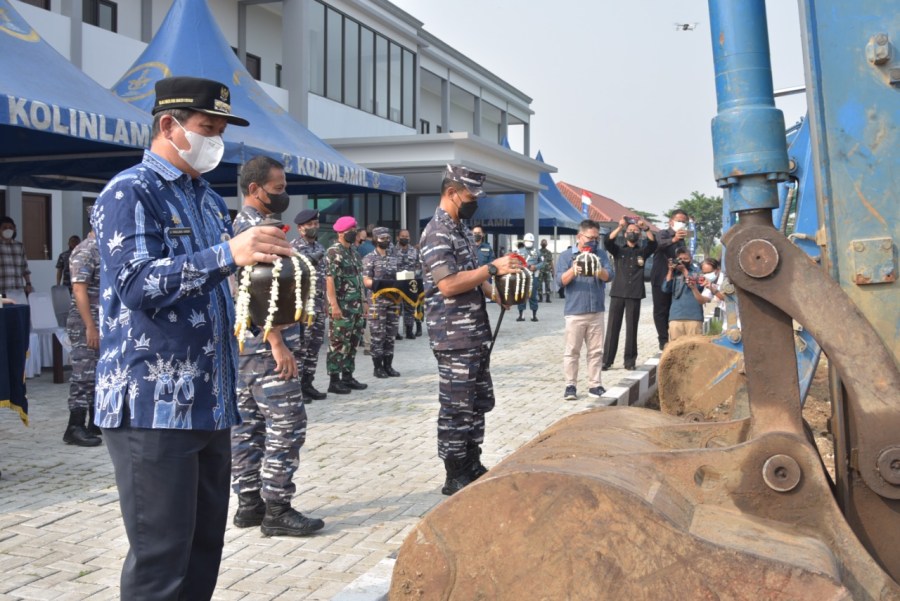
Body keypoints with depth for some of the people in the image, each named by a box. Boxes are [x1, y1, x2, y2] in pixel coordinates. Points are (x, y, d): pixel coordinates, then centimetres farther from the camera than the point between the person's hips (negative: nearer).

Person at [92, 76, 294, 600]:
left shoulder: (210, 200, 17)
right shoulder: (131, 193, -7)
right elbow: (137, 284, -21)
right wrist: (228, 254, -31)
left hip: (210, 404, 8)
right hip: (153, 405, -8)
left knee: (205, 547, 12)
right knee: (161, 557, -4)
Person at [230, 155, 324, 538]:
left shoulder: (242, 225, 18)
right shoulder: (256, 228, -14)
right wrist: (279, 345, -22)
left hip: (248, 345, 10)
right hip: (266, 344, -10)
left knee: (249, 424, 11)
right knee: (286, 424, -6)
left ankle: (249, 503, 18)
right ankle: (277, 510, -2)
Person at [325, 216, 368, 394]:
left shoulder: (354, 252, 16)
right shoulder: (334, 252, -11)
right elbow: (329, 279, -17)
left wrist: (363, 302, 17)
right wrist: (334, 305, -22)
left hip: (356, 307, 8)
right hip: (342, 307, -8)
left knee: (353, 343, 11)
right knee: (338, 344, -5)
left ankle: (348, 377, 19)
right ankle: (334, 380, 0)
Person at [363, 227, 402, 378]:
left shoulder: (394, 257, 13)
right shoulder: (369, 258, -3)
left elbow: (399, 277, 16)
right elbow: (366, 281, -9)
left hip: (394, 300, 5)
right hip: (377, 301, -5)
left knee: (390, 335, 8)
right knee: (378, 335, -2)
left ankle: (388, 365, 15)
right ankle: (378, 367, 5)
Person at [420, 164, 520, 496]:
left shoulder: (462, 230, 15)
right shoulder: (437, 233, -16)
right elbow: (449, 284, -25)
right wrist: (493, 268, -20)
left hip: (476, 333, 10)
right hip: (454, 337, -10)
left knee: (478, 403, 16)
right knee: (456, 408, -1)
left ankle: (472, 466, 28)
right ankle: (455, 478, 9)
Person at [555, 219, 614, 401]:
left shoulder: (601, 256, 10)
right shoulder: (566, 256, 1)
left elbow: (609, 275, -6)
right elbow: (560, 281, -8)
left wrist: (597, 270, -28)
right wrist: (573, 271, -28)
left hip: (596, 312, 3)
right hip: (574, 312, -3)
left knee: (596, 351, 7)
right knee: (572, 351, 1)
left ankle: (595, 385, 14)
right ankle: (571, 386, 8)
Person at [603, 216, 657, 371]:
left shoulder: (642, 251, 11)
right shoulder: (618, 250, 10)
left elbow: (653, 244, -8)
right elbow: (607, 242, -9)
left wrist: (646, 228, -21)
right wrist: (620, 227, -20)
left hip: (635, 294, 0)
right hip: (618, 293, 0)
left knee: (631, 328, 3)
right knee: (613, 327, -1)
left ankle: (630, 360, 9)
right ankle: (607, 360, 2)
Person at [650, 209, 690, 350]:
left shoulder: (681, 240, 13)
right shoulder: (664, 233, -8)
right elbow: (660, 243, -33)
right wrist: (674, 239, -52)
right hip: (661, 279, -6)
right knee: (661, 311, -3)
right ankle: (664, 341, -2)